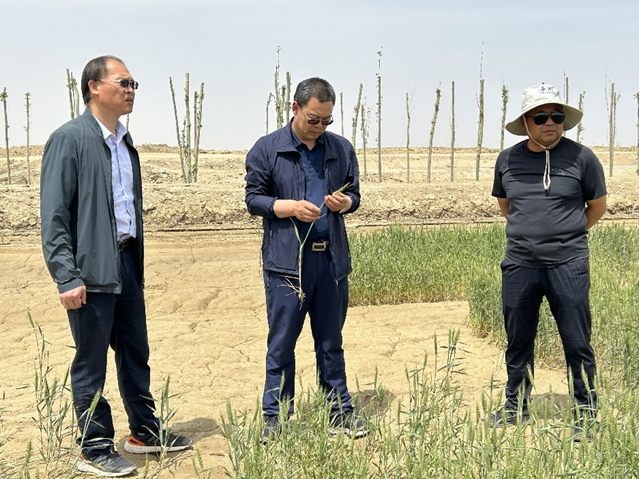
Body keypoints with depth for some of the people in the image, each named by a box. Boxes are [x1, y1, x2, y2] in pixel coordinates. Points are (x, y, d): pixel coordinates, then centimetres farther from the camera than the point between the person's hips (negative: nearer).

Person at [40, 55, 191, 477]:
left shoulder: (125, 143, 14)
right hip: (92, 270, -7)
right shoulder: (70, 139, -10)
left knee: (136, 354, 16)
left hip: (127, 264, 8)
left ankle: (145, 431, 31)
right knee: (91, 363, 4)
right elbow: (54, 215, -13)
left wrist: (138, 263, 15)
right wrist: (67, 277, -18)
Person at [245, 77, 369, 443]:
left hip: (332, 260, 3)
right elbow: (254, 198, 1)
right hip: (286, 261, -3)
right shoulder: (267, 149, 1)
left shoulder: (341, 149, 12)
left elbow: (354, 194, 18)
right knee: (281, 343, 3)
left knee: (331, 341, 12)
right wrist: (291, 207, -15)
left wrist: (346, 202, -6)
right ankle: (275, 417, 14)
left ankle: (340, 411, 21)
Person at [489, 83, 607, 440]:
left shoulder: (581, 157, -5)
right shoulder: (508, 160, 4)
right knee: (518, 342, 13)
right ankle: (516, 407, 29)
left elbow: (598, 206, 8)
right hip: (519, 264, 3)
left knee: (577, 343, 3)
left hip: (568, 265, -3)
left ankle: (587, 414, 18)